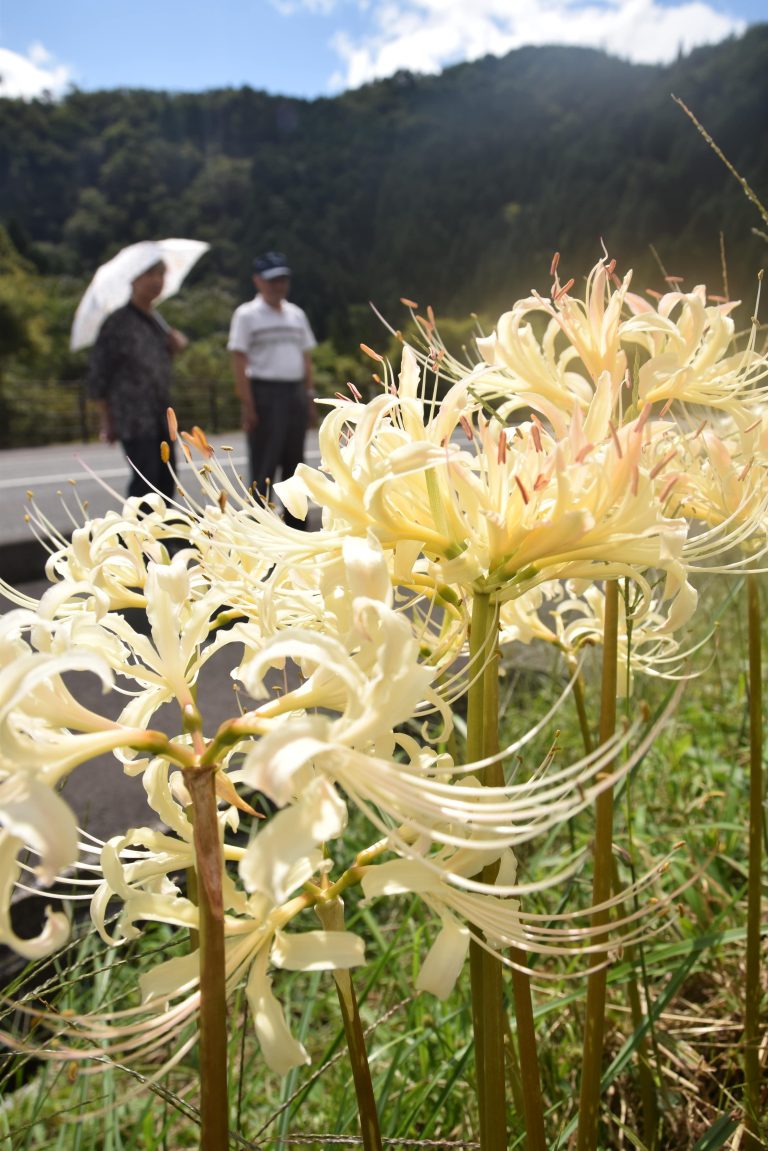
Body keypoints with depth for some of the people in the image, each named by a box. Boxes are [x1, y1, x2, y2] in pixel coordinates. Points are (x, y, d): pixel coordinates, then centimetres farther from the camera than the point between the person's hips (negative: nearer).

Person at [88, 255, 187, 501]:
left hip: (161, 416, 7)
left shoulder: (157, 321, 13)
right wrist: (106, 421, -6)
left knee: (166, 481, 10)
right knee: (145, 480, -10)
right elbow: (98, 375, -6)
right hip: (134, 417, -7)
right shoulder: (118, 322, -8)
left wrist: (174, 347, 2)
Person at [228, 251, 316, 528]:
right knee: (264, 466, -4)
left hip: (295, 394, 6)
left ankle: (295, 525, 21)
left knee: (294, 462, 11)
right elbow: (239, 362, -8)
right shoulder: (247, 315, -3)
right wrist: (248, 405, -16)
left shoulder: (296, 315, 15)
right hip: (265, 394, -6)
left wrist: (310, 399, 11)